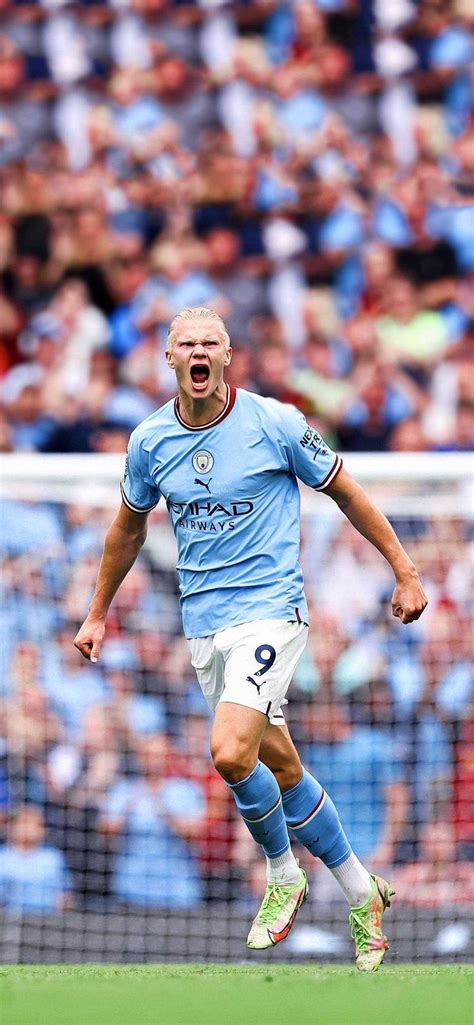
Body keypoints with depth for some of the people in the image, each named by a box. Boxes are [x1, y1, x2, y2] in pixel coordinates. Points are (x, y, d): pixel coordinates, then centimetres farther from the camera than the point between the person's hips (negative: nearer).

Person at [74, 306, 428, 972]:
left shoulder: (274, 424, -8)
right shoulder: (150, 441, 3)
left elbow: (345, 492, 3)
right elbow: (128, 529, 20)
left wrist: (404, 571, 5)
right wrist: (98, 613, 24)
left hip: (270, 609, -5)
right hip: (204, 623, 5)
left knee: (230, 753, -22)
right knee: (280, 767, 8)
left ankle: (284, 874, 2)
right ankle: (363, 896, 22)